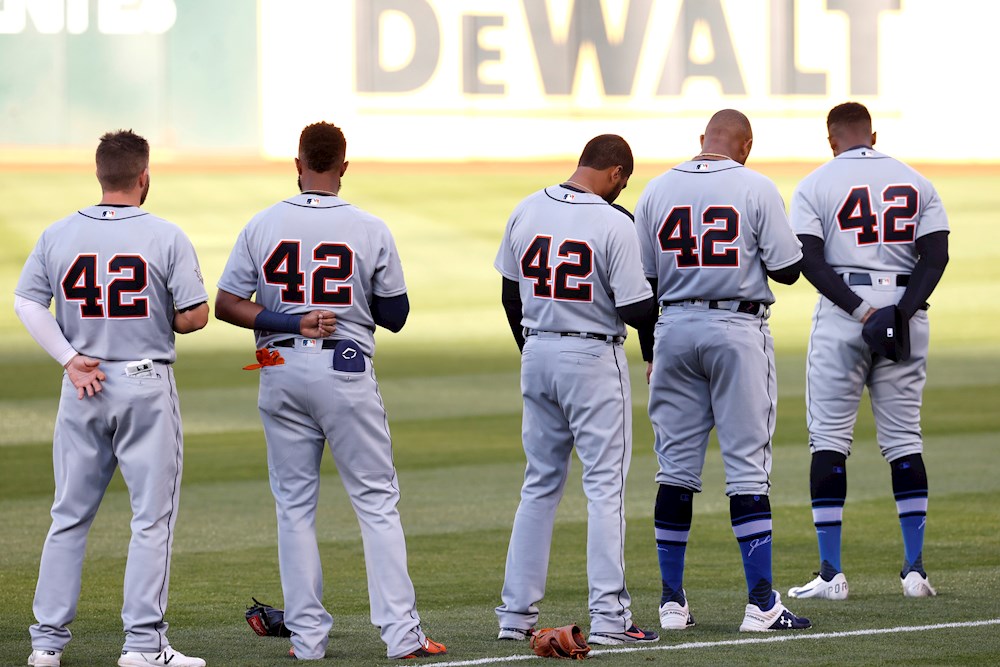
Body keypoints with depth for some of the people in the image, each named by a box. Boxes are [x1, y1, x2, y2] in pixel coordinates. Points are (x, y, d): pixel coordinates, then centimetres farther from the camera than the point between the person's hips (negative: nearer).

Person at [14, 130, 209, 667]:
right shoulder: (166, 238, -8)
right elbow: (195, 316, -9)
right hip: (146, 386, -4)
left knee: (69, 516, 11)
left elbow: (25, 302, -1)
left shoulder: (58, 236, 1)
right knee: (152, 516, 1)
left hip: (83, 387, 4)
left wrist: (69, 358, -2)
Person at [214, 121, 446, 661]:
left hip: (282, 372, 2)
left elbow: (226, 304, -3)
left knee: (294, 506, 9)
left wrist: (288, 321, -8)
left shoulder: (263, 226, 0)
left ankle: (307, 636, 7)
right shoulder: (370, 230, -5)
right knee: (377, 502, 2)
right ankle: (401, 633, -4)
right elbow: (396, 315, 2)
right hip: (347, 372, -2)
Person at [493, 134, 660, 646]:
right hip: (593, 359, -6)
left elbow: (511, 295, 11)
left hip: (537, 354, 6)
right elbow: (636, 311, -14)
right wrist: (661, 292, 7)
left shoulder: (527, 211, 3)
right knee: (604, 486, 0)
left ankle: (516, 612, 13)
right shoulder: (614, 224, -15)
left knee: (540, 484, 14)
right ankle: (608, 617, -4)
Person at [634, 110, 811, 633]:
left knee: (676, 469, 8)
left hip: (675, 329, 3)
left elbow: (642, 280, 6)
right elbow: (787, 270, -5)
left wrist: (651, 352, 14)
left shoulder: (657, 190, 5)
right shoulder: (756, 188, -4)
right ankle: (760, 603, -7)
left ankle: (672, 601, 9)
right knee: (748, 467, -2)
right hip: (738, 329, -3)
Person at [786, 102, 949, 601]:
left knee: (829, 439, 2)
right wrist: (903, 311, -12)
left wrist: (859, 310, -15)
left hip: (841, 311, -3)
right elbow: (935, 255, -2)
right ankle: (915, 567, 5)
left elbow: (811, 261, -11)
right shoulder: (915, 183, 10)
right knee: (904, 441, 9)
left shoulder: (817, 185, 1)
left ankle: (831, 572, -3)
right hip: (905, 308, 3)